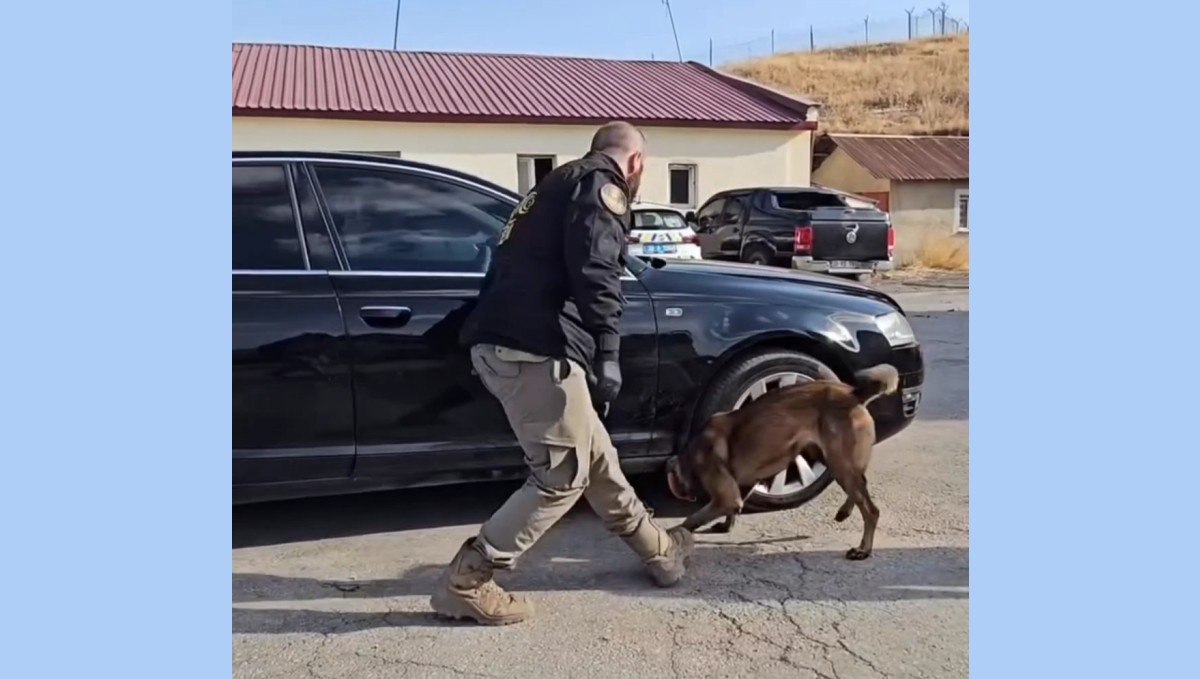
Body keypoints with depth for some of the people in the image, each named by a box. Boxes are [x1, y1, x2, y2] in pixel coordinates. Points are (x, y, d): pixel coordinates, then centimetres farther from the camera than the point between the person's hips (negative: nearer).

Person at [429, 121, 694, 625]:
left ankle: (656, 549, 34)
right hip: (534, 349, -10)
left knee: (593, 453, 19)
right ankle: (465, 583, 3)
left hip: (499, 342, 10)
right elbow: (595, 272, -16)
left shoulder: (558, 184, 29)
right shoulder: (601, 186, 0)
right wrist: (607, 354, -17)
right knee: (563, 475, -1)